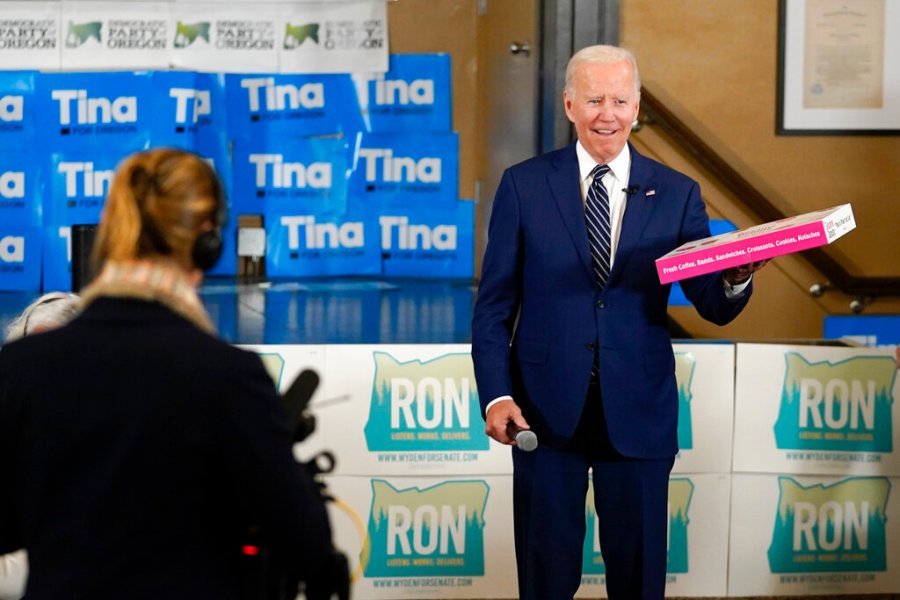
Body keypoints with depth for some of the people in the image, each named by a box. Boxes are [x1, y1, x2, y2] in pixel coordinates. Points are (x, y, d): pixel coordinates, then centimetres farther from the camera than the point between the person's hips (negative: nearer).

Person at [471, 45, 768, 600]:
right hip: (547, 410, -1)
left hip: (638, 413, 1)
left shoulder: (677, 194, 3)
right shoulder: (524, 185, 1)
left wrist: (737, 278, -24)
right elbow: (493, 305, 1)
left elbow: (715, 307, -1)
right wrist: (496, 395, -10)